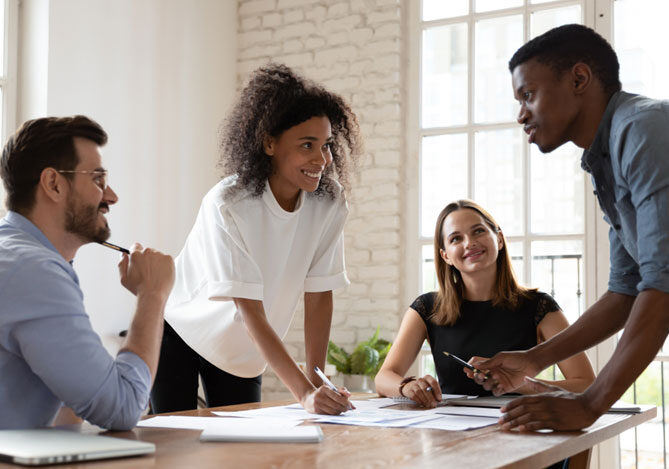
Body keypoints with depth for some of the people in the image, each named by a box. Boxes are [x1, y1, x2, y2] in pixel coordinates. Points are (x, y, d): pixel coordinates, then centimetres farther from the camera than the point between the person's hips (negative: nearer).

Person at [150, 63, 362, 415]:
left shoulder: (329, 204, -16)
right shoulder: (228, 205, -30)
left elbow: (319, 294, -11)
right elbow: (251, 313, -31)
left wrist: (316, 381, -17)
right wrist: (304, 393, -38)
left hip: (244, 349, 4)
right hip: (180, 331, -4)